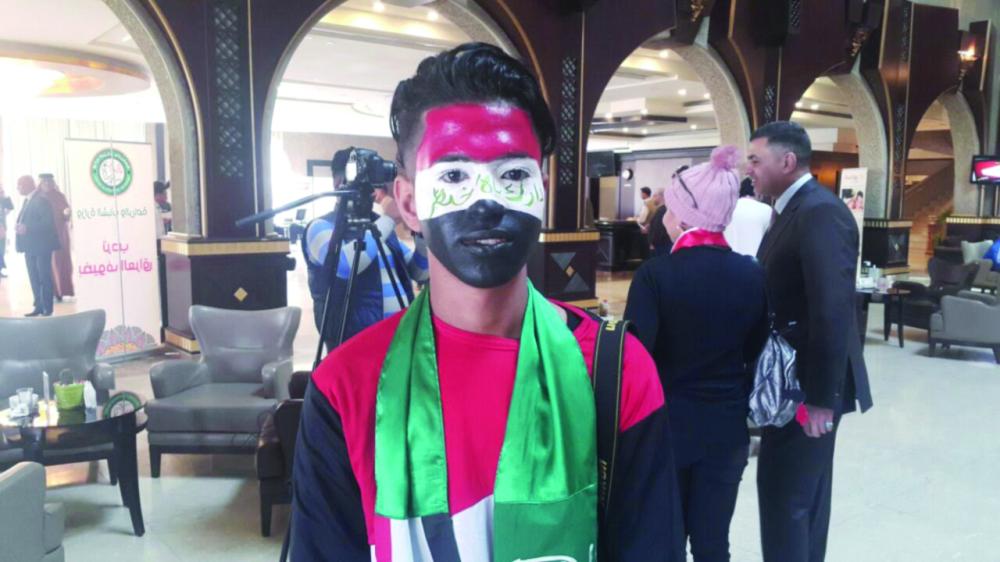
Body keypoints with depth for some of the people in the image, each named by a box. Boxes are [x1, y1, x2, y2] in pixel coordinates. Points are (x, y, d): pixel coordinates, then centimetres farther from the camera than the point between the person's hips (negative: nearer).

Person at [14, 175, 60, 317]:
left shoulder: (41, 200, -13)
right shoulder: (27, 201, 15)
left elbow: (48, 222, -21)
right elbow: (24, 220, 20)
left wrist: (27, 228, -25)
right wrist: (19, 227, 0)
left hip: (41, 246, -9)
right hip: (30, 246, 9)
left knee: (44, 278, -2)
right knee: (34, 278, 12)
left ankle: (47, 308, 4)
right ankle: (38, 306, 19)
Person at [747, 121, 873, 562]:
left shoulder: (821, 211, -19)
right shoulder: (794, 210, 12)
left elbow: (833, 310, -26)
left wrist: (820, 397, -24)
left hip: (808, 384, -10)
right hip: (795, 377, 10)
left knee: (784, 492, -2)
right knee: (803, 490, 21)